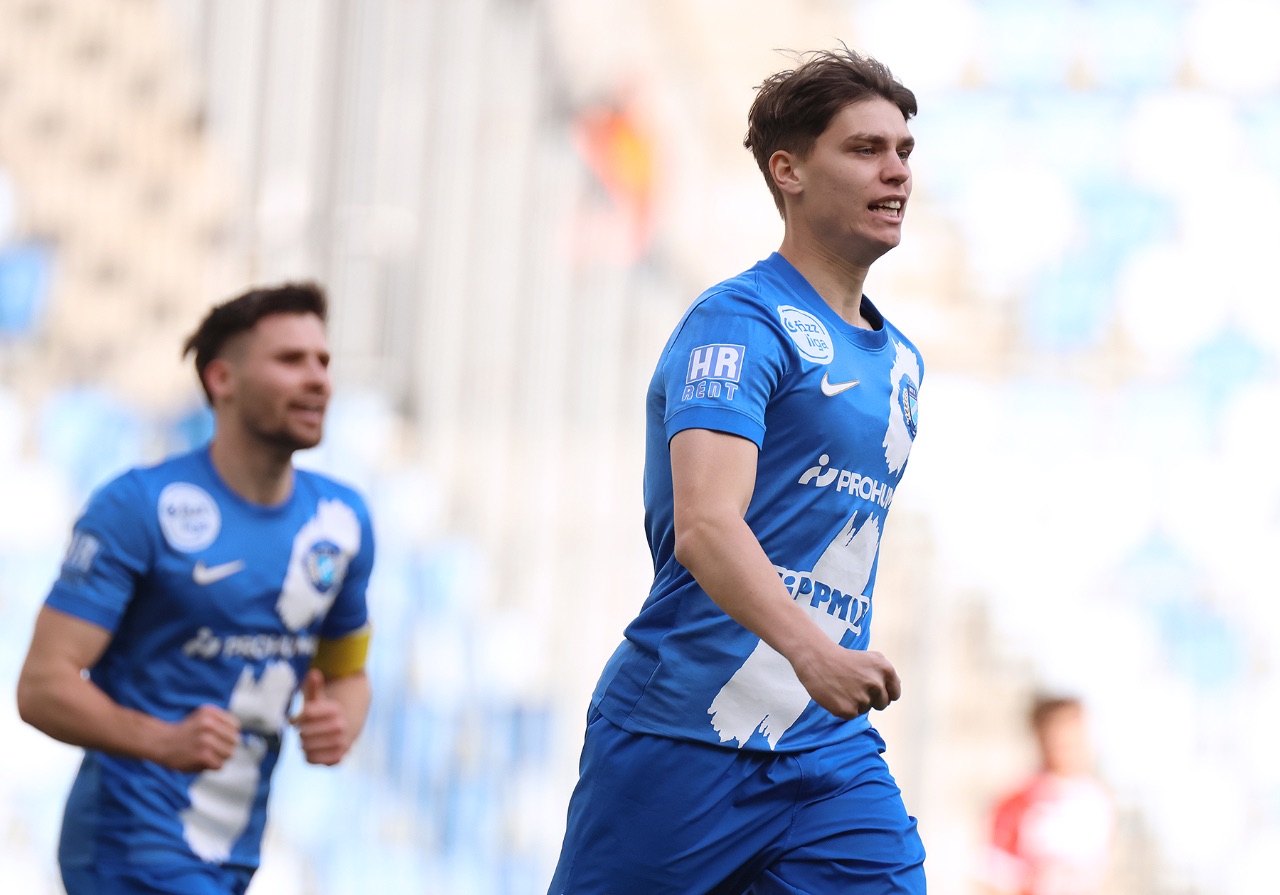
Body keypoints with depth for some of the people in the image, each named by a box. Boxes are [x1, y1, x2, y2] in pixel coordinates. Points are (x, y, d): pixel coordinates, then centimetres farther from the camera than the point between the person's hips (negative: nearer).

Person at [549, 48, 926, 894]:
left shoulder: (899, 360, 17)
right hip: (682, 740, -7)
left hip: (833, 759, 7)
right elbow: (703, 527, -24)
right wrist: (810, 649, -39)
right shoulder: (740, 323, -10)